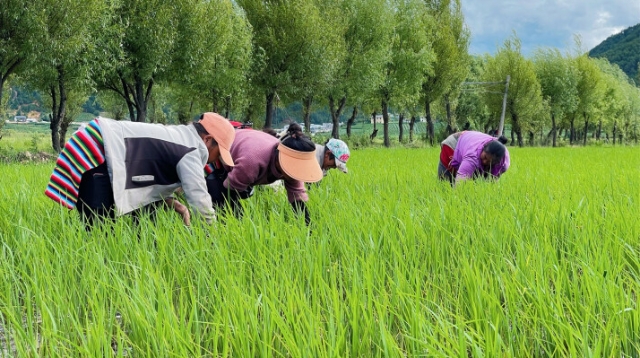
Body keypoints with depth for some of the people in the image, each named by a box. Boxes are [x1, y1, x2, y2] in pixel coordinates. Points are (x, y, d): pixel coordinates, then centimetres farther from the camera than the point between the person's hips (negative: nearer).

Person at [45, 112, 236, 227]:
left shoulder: (178, 137, 21)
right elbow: (199, 197, -15)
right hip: (95, 153, -11)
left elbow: (153, 180, 23)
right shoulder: (191, 150, -9)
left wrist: (176, 206, 6)